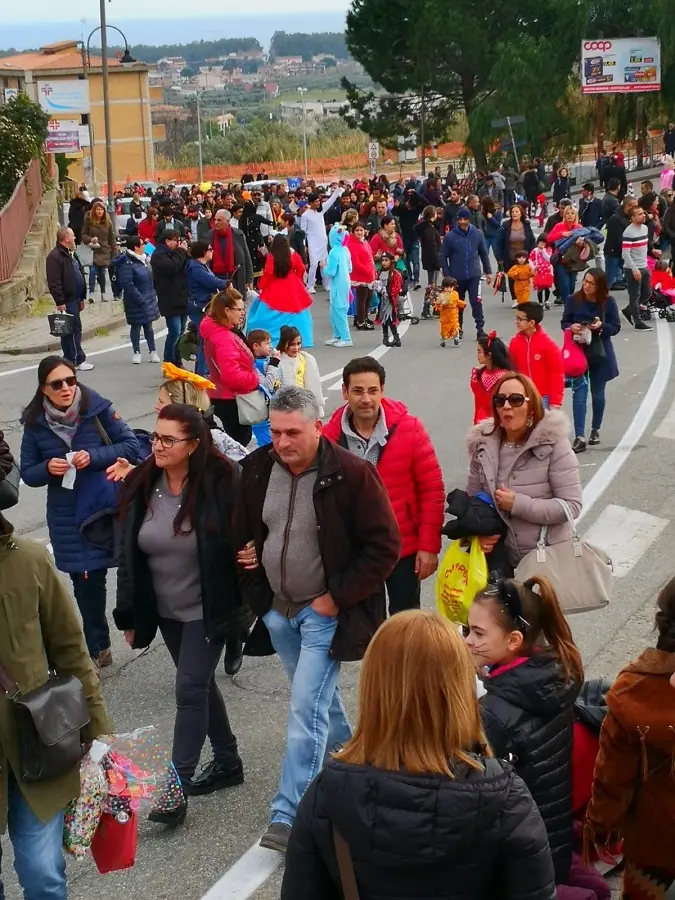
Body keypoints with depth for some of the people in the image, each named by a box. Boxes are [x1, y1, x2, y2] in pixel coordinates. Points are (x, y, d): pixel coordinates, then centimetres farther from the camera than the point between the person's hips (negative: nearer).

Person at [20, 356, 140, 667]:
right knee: (86, 584, 9)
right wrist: (47, 468, -16)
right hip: (69, 519, 2)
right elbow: (28, 473, 5)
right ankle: (98, 649, 25)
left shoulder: (98, 409, -9)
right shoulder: (35, 424, -2)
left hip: (111, 507, -2)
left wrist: (94, 457, -19)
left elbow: (132, 445, -6)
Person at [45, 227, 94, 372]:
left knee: (70, 330, 13)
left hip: (75, 299, 10)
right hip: (67, 300, -10)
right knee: (74, 329, -8)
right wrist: (60, 302, -23)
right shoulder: (55, 256, -15)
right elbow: (54, 283, -20)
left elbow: (80, 275, 24)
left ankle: (69, 359, 18)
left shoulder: (71, 254, 17)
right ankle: (78, 360, -4)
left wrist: (82, 298, 22)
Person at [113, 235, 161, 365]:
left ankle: (153, 351, 19)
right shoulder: (127, 263, -20)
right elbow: (127, 284, -24)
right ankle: (136, 352, 14)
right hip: (136, 301, -8)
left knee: (148, 325, 13)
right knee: (136, 325, 4)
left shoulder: (142, 259, 8)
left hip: (148, 298, 8)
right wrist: (140, 299, -23)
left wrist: (153, 295, 12)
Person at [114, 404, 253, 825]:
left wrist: (246, 601, -16)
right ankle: (228, 763, 34)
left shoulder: (221, 483, -19)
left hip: (207, 610, -5)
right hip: (165, 611, 6)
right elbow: (129, 554, 1)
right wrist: (129, 615, 4)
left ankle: (177, 785, -3)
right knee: (200, 684, 17)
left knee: (190, 689, -8)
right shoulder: (141, 485, -5)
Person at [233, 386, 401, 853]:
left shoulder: (351, 474, -19)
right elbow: (245, 531, 13)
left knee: (307, 708, -11)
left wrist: (337, 597, -16)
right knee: (318, 697, 22)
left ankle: (290, 815, -8)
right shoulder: (258, 468, -3)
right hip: (278, 609, 6)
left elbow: (385, 545, -16)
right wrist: (256, 590, 6)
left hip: (326, 611, -6)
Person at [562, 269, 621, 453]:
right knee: (579, 393, -9)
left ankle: (595, 430, 34)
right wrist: (571, 327, -20)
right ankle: (579, 437, -13)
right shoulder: (573, 300, -7)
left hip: (600, 353, 0)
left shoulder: (608, 302, -9)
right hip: (578, 351, 0)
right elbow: (564, 323, 3)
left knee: (598, 393, 13)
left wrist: (602, 326, -24)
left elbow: (616, 327, -4)